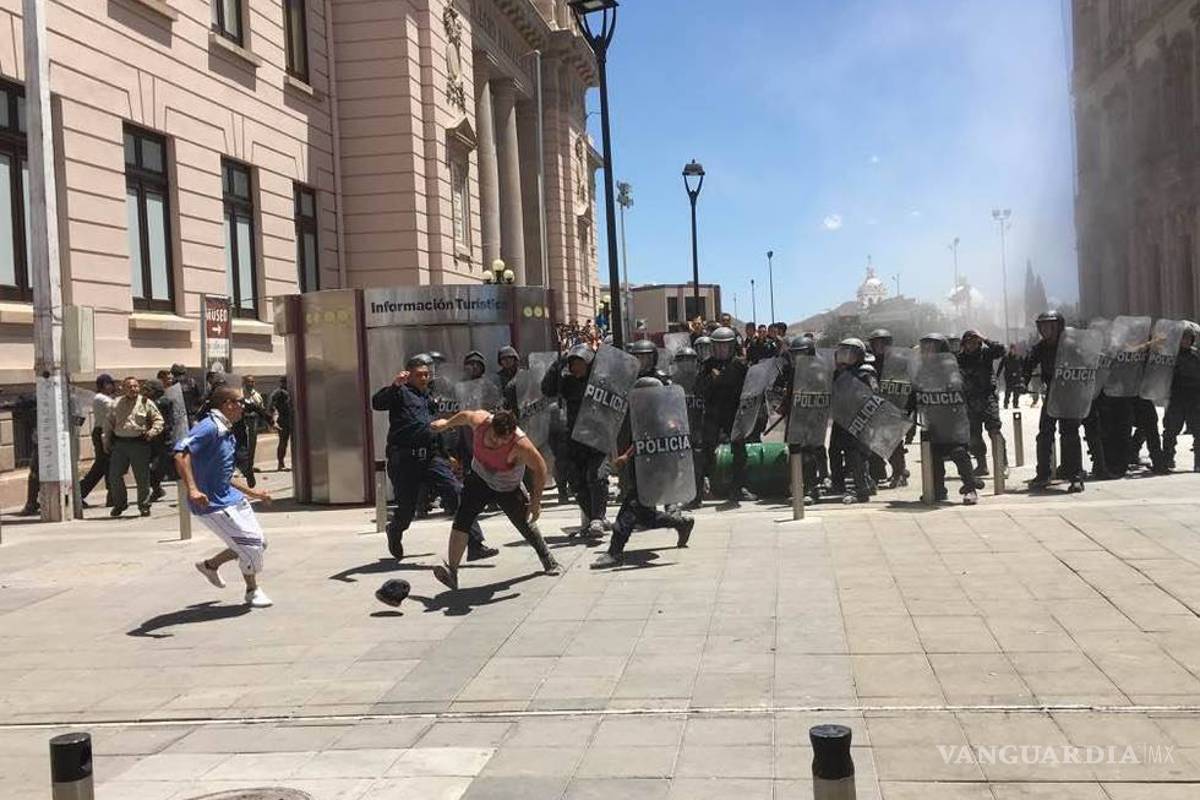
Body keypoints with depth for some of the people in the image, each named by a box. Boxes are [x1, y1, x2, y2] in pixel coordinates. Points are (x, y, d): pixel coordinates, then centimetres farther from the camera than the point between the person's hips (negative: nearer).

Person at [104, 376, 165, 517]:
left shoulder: (146, 403, 3)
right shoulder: (116, 404, 12)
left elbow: (158, 420, 3)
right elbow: (108, 423, 19)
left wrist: (152, 432, -14)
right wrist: (107, 441, 13)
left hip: (139, 443, -3)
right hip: (119, 443, 3)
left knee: (142, 476, 0)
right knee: (114, 475, 3)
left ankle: (144, 505, 13)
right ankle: (119, 503, 20)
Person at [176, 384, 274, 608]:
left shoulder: (227, 433, 14)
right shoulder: (209, 427, -17)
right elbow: (181, 454, -30)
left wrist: (252, 492, 24)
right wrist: (192, 490, -38)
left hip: (232, 498, 10)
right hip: (213, 505, -10)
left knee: (259, 543, 13)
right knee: (251, 544, -5)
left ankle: (210, 565, 31)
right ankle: (253, 591, 17)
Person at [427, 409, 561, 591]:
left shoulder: (520, 445, -35)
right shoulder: (480, 421, -26)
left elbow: (540, 469, -23)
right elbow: (464, 416, -2)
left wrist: (535, 501, -20)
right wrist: (446, 423, 15)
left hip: (508, 490, -2)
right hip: (479, 479, 2)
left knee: (527, 526, 8)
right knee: (461, 520, -17)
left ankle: (547, 559, 36)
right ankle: (452, 571, -19)